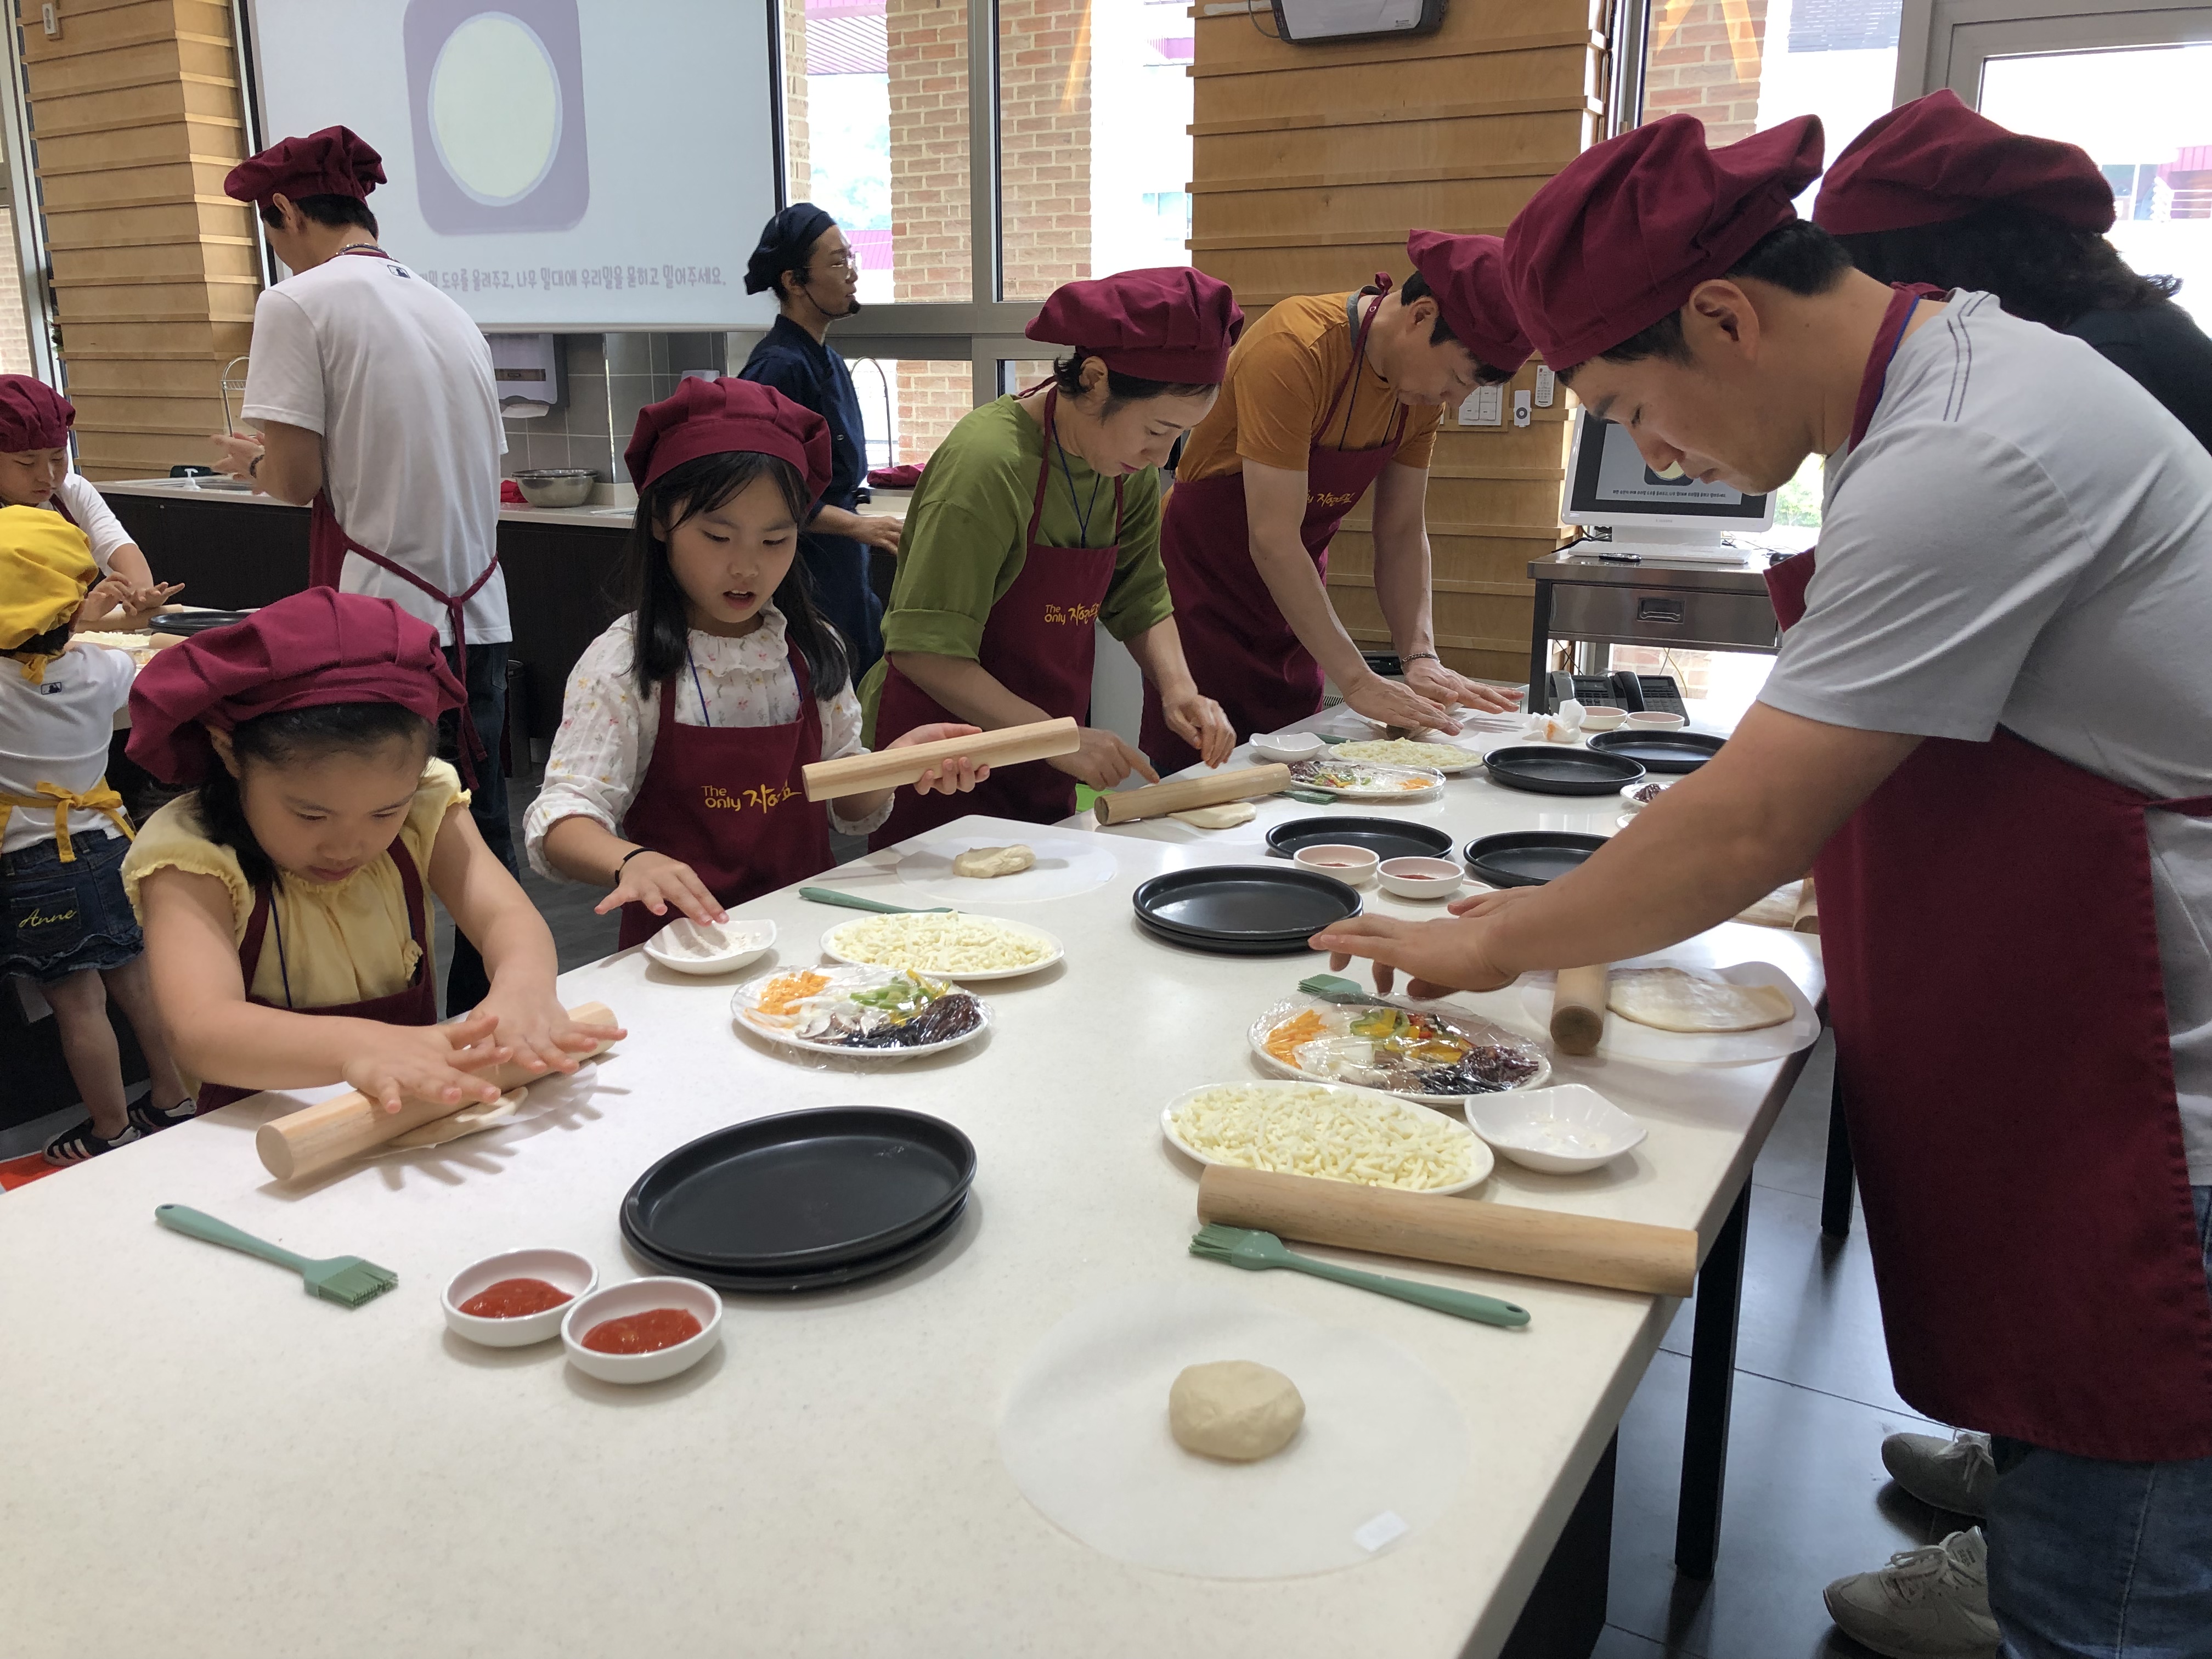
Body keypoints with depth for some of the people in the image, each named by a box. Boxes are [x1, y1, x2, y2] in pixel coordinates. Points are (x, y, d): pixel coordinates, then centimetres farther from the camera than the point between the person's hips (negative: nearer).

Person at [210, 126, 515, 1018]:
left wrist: (249, 459, 12)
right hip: (478, 612, 7)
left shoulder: (298, 303, -5)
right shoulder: (448, 310, 14)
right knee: (479, 831, 13)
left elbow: (298, 477, -11)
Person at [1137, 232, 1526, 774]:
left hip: (1294, 593, 7)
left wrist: (1421, 657, -16)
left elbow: (1403, 533, -1)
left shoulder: (1426, 384, -5)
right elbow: (1273, 538, -31)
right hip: (1202, 582, -6)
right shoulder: (1294, 349, -28)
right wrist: (1357, 682, -33)